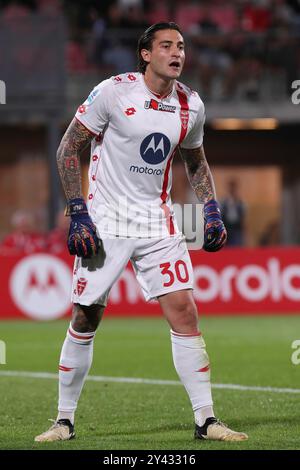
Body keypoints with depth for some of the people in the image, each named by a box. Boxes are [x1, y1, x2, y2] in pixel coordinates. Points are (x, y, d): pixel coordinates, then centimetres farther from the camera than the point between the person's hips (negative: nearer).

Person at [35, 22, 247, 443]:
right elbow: (68, 150, -7)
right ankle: (65, 421, 14)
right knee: (84, 319, 1)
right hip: (105, 224, -3)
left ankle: (206, 420, 0)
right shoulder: (113, 92, -12)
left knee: (184, 312, -6)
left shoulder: (190, 105, 3)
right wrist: (78, 214, -13)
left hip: (158, 225, 3)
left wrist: (211, 210, 6)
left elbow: (196, 162, 20)